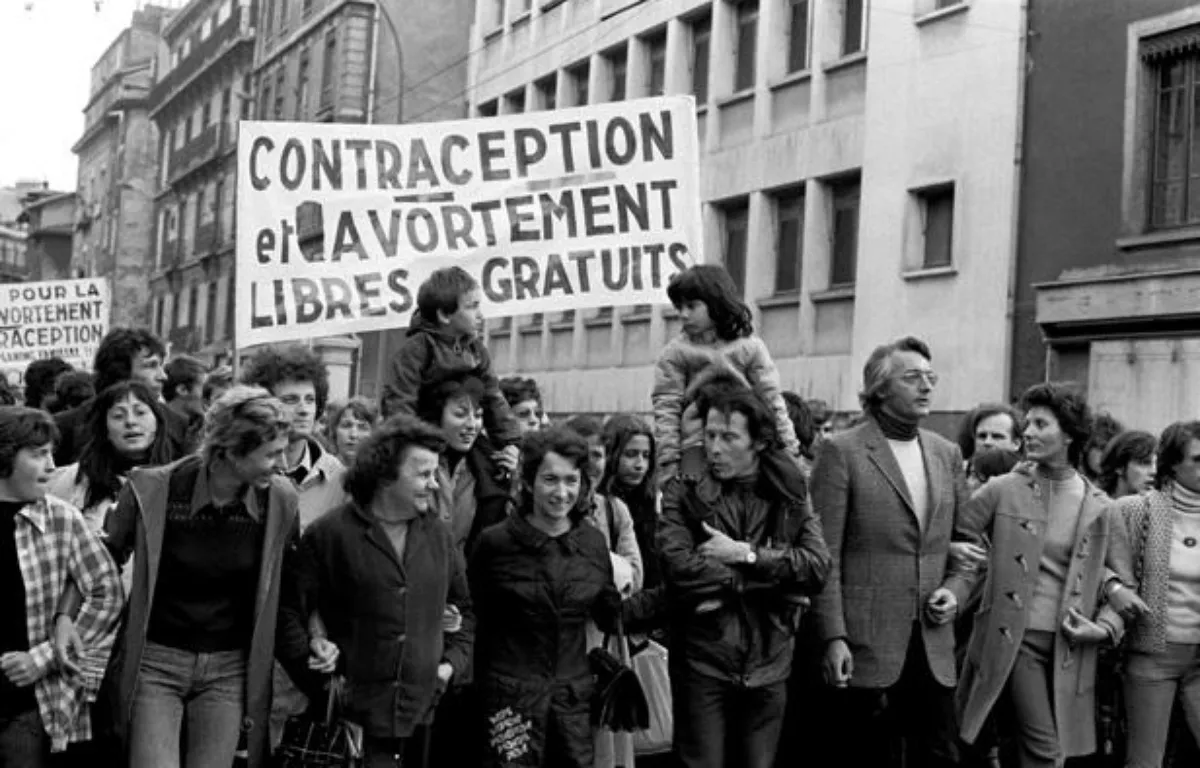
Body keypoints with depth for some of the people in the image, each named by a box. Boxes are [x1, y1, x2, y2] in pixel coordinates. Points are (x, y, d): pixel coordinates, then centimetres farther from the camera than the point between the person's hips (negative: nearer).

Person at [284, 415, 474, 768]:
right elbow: (290, 608, 1)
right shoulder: (329, 534, -3)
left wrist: (454, 661, 8)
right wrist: (310, 648, -15)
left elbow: (464, 607, 21)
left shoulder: (438, 536, 10)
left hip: (426, 712, 4)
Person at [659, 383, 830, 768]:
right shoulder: (683, 494, -3)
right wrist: (773, 577, -14)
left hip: (768, 666, 3)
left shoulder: (789, 495, 5)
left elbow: (819, 566, -9)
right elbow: (679, 569, -18)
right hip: (702, 665, -2)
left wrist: (745, 554, -17)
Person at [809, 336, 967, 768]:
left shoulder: (946, 453, 12)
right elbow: (825, 555, -9)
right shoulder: (842, 452, -5)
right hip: (867, 645, -5)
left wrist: (955, 589, 1)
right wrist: (833, 638, -14)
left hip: (934, 646, 5)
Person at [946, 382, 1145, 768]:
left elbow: (1123, 585, 11)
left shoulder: (1101, 510, 4)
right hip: (1012, 639, -2)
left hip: (1070, 647, 3)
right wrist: (952, 592, -11)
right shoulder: (1001, 491, -1)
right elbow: (959, 543, 4)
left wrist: (1104, 628, -5)